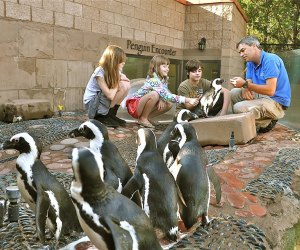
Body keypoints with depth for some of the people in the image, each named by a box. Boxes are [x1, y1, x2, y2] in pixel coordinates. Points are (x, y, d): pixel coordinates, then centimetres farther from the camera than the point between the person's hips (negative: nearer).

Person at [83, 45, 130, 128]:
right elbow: (110, 95, -26)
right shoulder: (100, 72, -22)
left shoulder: (114, 71, 1)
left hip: (103, 100, 8)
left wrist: (120, 78, -18)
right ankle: (101, 117, -9)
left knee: (126, 85, -10)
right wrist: (117, 82, -13)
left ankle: (111, 114, 0)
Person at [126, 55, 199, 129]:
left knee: (169, 104, -7)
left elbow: (165, 94, 6)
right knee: (154, 94, -33)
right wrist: (188, 100, -37)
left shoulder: (164, 80, 1)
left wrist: (161, 99, -19)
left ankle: (146, 117, 3)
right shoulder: (154, 80, -26)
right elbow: (167, 96, -35)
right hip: (134, 106, -8)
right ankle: (143, 119, -15)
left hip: (142, 105, 8)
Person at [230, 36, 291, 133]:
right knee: (234, 92, 5)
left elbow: (270, 91, -27)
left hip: (276, 102, -9)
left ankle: (267, 123, -5)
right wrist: (245, 89, -18)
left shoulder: (270, 60, -18)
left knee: (239, 108, -26)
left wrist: (245, 84, -27)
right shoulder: (251, 63, 11)